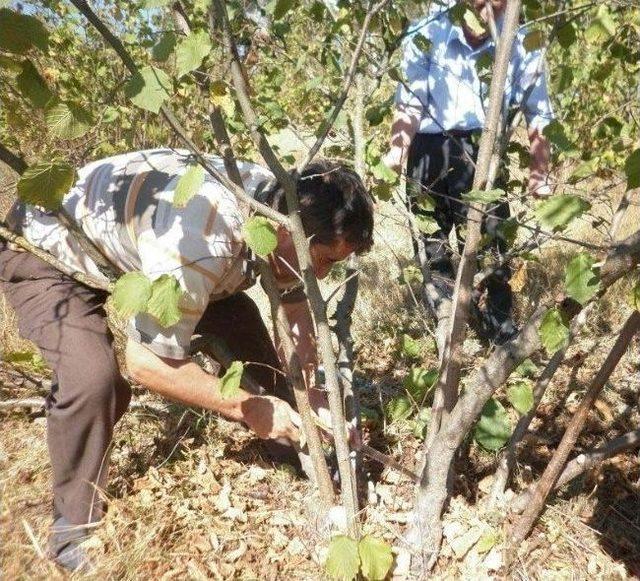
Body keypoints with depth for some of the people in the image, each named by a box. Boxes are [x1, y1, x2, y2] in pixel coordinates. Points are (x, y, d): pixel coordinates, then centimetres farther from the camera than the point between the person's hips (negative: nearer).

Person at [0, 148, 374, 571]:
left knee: (238, 317, 0)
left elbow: (295, 299, 0)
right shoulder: (201, 240, -42)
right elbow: (146, 362, -34)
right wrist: (247, 408, -24)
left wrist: (309, 391, -11)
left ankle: (289, 441, 22)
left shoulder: (282, 204, -15)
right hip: (45, 249, -7)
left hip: (131, 238, 7)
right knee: (94, 378, -29)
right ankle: (76, 528, -3)